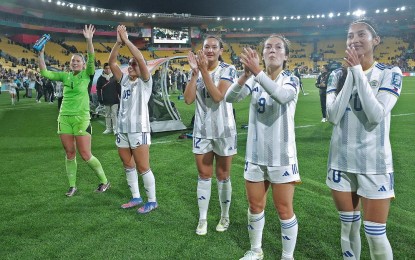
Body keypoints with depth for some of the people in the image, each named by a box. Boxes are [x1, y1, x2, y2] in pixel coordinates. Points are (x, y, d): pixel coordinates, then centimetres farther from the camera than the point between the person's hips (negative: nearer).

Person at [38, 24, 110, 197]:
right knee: (70, 154, 8)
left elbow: (91, 59, -17)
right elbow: (45, 73, 6)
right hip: (64, 118, 5)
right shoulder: (65, 76, 10)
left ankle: (104, 181, 13)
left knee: (85, 155, -3)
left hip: (81, 118, -4)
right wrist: (41, 54, -3)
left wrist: (89, 40, -28)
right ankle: (72, 186, 20)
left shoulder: (87, 74, -1)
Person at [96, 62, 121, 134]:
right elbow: (98, 89, 5)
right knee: (107, 115, 11)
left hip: (114, 100, -2)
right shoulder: (101, 78, 2)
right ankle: (108, 128, 19)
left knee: (114, 114, -2)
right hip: (106, 101, 2)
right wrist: (100, 98, 0)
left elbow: (119, 88, 0)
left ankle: (115, 129, 3)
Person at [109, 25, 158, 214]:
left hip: (139, 130, -7)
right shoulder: (124, 80, 11)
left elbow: (141, 59, -18)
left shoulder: (145, 82, -4)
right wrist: (118, 42, -7)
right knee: (128, 166, 13)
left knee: (143, 167, -2)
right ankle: (136, 198, 26)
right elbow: (111, 62, 3)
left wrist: (126, 40, -14)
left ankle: (152, 201, 10)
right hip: (122, 129, 7)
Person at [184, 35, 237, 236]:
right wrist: (195, 72, -14)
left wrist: (204, 71, -23)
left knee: (223, 176, 9)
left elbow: (218, 96, -22)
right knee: (204, 176, 9)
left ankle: (225, 217, 27)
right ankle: (202, 219, 21)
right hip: (202, 130, 3)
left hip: (224, 130, -3)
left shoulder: (228, 69, -7)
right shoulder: (197, 71, 4)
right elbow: (188, 99, -9)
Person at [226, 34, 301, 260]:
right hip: (255, 154, 3)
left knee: (284, 210, 7)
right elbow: (230, 97, -15)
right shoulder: (254, 80, 1)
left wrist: (256, 71, -41)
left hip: (282, 156, -3)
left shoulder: (291, 80, -7)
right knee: (255, 206, 16)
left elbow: (282, 96, -31)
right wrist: (246, 74, -32)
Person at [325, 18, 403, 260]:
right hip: (341, 161, 3)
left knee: (376, 235, 3)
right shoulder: (338, 75, 4)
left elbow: (377, 114, -20)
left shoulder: (390, 73, -4)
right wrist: (350, 73, -11)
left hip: (374, 163, -3)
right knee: (349, 227, 16)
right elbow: (333, 116, -10)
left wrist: (358, 71, -16)